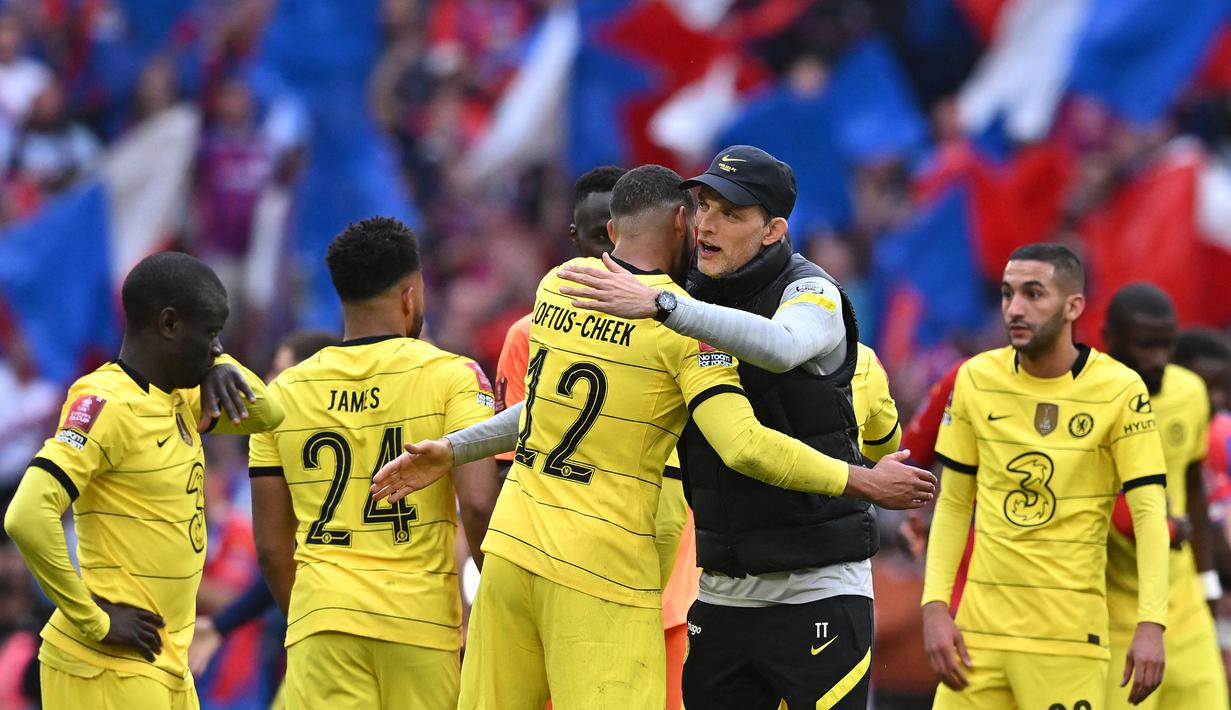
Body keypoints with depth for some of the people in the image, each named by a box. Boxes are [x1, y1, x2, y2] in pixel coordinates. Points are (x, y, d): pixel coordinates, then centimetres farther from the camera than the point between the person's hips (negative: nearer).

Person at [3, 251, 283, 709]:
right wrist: (96, 622, -19)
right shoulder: (106, 403, -15)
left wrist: (225, 371, 4)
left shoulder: (177, 400, 11)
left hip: (165, 667, 9)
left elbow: (266, 415, 25)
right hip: (111, 668, -9)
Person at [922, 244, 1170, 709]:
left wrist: (1150, 625, -18)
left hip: (1069, 631, -3)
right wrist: (935, 607, 1)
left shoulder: (1120, 391, -6)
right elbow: (953, 504, 11)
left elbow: (1149, 512, -8)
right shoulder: (976, 379, 5)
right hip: (979, 625, 3)